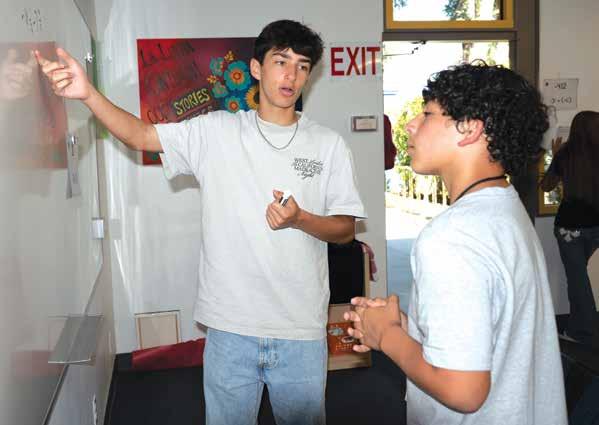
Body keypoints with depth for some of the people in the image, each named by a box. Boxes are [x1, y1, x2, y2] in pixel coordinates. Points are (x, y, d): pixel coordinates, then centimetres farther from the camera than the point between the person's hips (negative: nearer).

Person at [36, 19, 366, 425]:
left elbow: (345, 229, 2)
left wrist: (300, 220, -18)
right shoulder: (216, 132, 1)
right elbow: (141, 135, -5)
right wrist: (89, 94, -21)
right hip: (230, 329, 0)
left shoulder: (329, 144, 0)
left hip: (301, 332, 0)